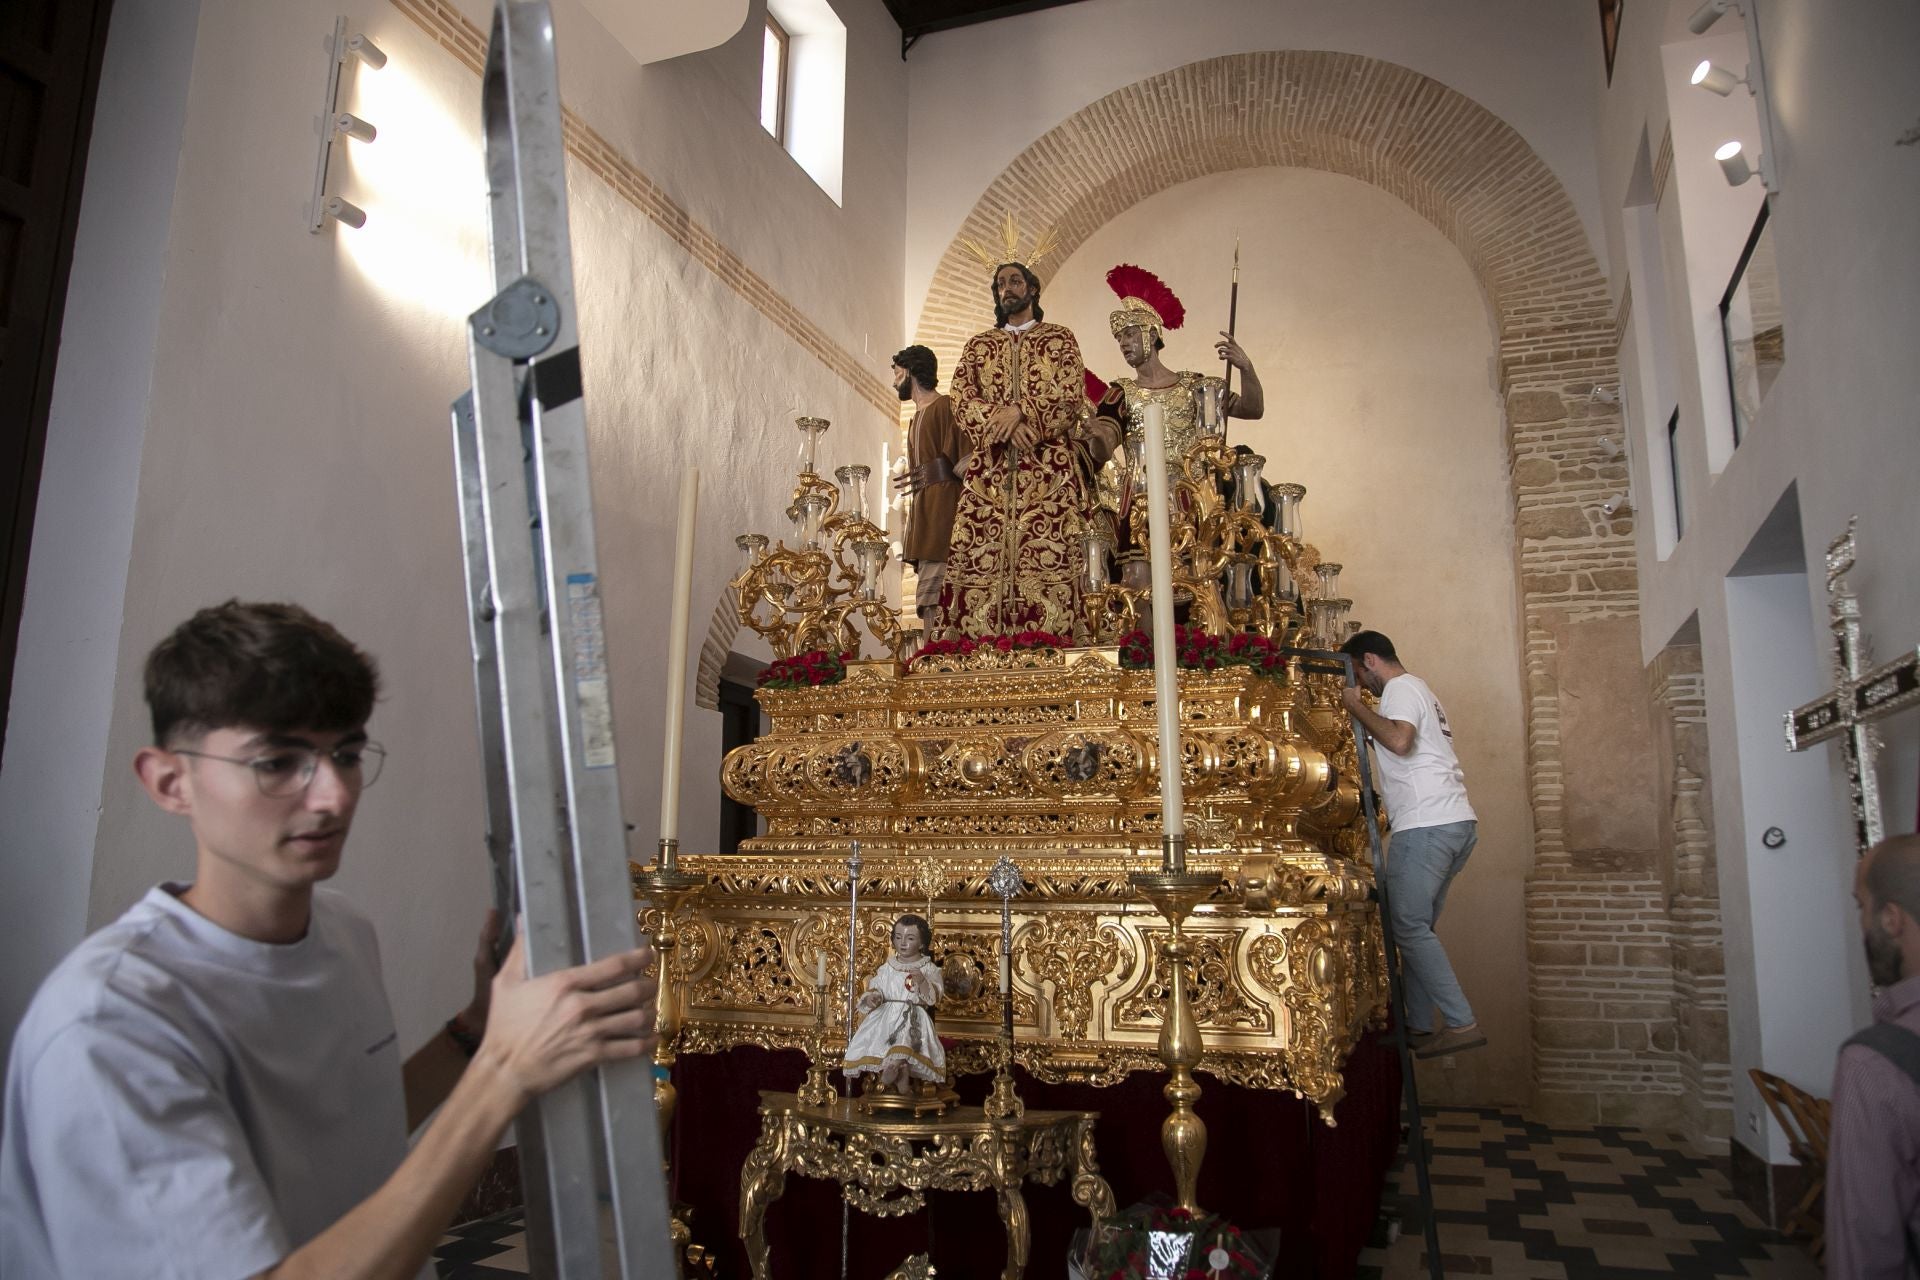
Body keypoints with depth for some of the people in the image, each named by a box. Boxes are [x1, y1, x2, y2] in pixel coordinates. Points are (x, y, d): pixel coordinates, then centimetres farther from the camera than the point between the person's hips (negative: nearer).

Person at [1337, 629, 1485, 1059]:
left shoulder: (1400, 689, -6)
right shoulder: (1420, 689, 26)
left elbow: (1399, 741, -25)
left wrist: (1357, 707, -13)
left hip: (1426, 825, -10)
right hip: (1458, 820, 10)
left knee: (1409, 927, -7)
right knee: (1416, 926, 13)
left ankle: (1461, 1024, -9)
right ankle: (1420, 1026, 16)